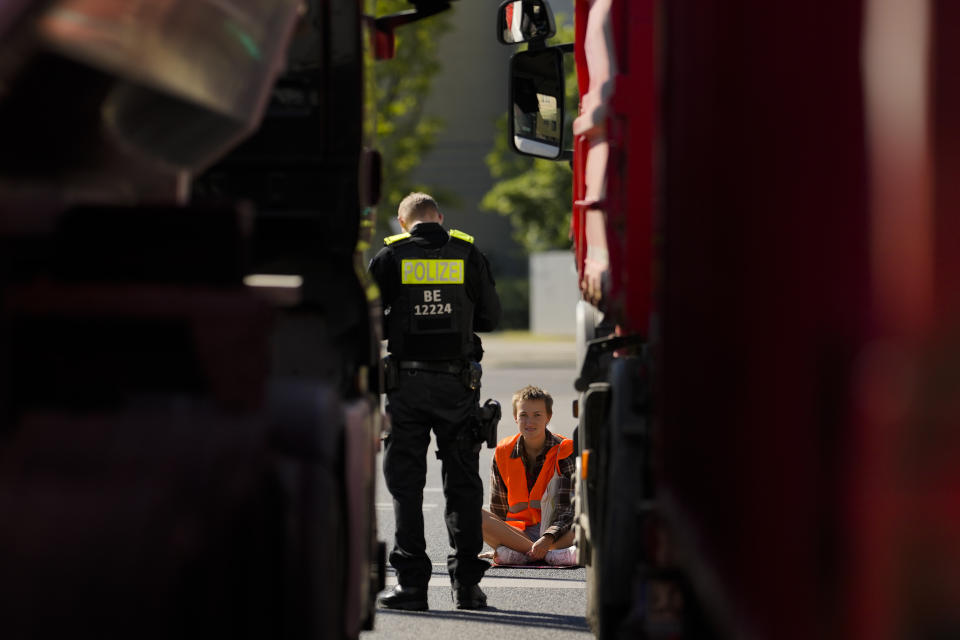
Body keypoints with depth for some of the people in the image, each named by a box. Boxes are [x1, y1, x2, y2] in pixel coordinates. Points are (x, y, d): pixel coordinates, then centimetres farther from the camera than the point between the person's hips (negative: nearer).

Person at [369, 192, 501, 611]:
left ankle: (412, 582, 0)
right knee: (463, 482, 8)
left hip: (406, 382, -1)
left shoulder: (389, 258, -1)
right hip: (458, 384, 1)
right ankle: (467, 582, 6)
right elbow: (490, 317, 7)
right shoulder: (469, 255, 3)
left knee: (406, 484, 4)